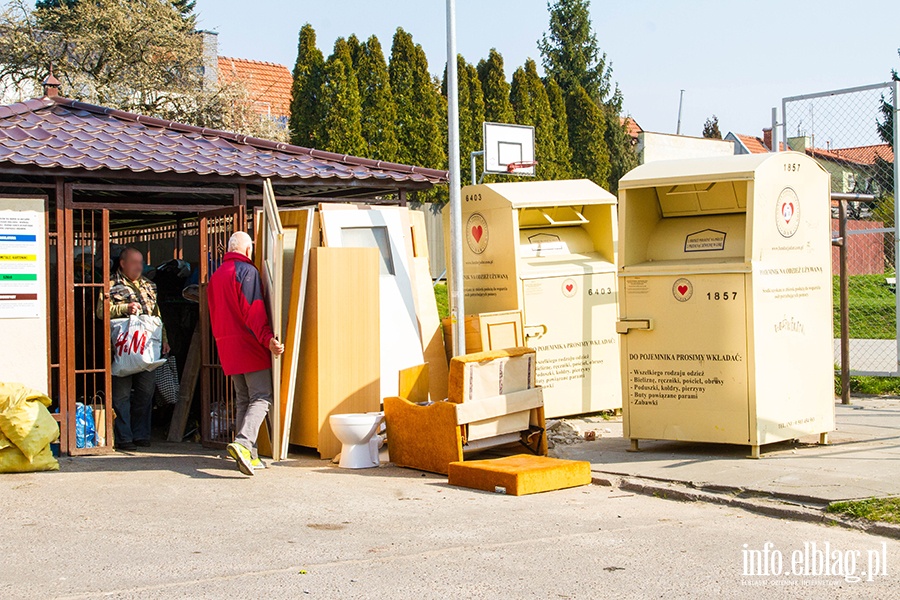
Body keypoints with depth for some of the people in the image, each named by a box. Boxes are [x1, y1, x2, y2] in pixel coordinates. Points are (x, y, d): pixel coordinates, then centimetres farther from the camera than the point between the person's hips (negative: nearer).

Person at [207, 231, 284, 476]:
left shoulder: (216, 275, 18)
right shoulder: (246, 271, -8)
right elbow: (253, 310, -20)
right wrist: (268, 338, -26)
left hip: (227, 346, 8)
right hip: (249, 345, -8)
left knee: (243, 399, 11)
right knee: (261, 398, -10)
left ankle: (249, 455, 8)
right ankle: (243, 442, -29)